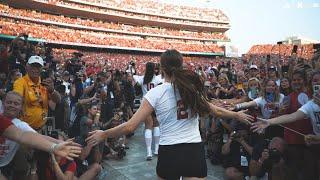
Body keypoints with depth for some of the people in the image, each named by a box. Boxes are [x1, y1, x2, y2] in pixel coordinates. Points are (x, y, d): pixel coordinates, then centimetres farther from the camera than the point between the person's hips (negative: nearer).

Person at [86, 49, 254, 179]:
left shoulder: (155, 93, -10)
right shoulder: (193, 87, 2)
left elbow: (130, 126, -11)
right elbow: (215, 110, 15)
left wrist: (104, 134, 4)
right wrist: (238, 115, 33)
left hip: (169, 153, -2)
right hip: (195, 152, 2)